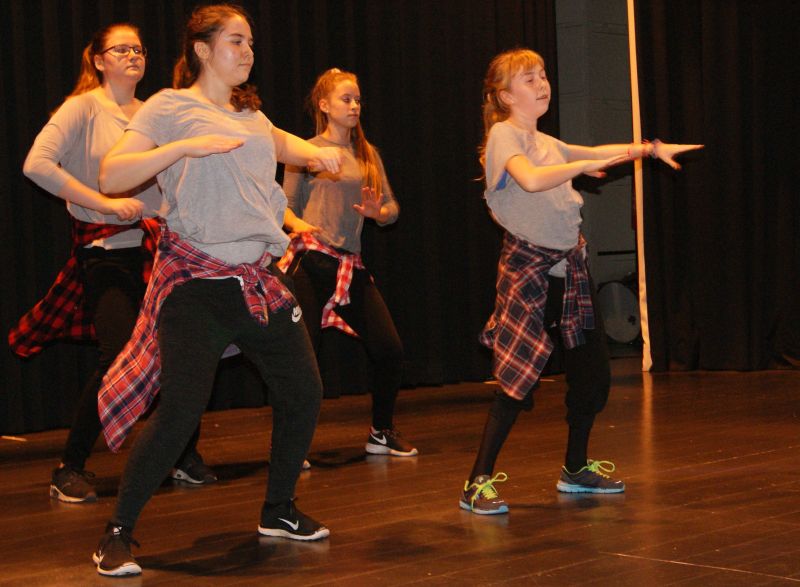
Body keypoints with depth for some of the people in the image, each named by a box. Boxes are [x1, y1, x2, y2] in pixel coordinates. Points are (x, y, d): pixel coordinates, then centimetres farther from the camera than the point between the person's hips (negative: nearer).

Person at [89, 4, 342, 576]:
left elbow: (279, 143, 39)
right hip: (196, 280, -7)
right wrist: (185, 146, -24)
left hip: (257, 279, 7)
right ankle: (118, 534, -2)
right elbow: (111, 176, -14)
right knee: (181, 410, -16)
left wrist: (316, 153, 17)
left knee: (304, 393, 5)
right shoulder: (170, 108, -4)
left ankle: (279, 511, 25)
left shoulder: (251, 114, 16)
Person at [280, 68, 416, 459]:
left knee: (389, 349, 1)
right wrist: (297, 224, -19)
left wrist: (378, 212, -8)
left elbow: (393, 209, 15)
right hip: (311, 261, -5)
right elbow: (286, 205, 2)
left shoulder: (368, 154, 17)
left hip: (350, 264, 5)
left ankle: (381, 433, 20)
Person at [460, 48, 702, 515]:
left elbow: (599, 155, 29)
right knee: (519, 379, -13)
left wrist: (650, 148, 23)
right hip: (528, 267, -8)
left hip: (569, 265, 8)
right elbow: (531, 180, -27)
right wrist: (586, 164, -24)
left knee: (593, 372, 10)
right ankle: (479, 483, -7)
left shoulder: (547, 142, 15)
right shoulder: (504, 135, -9)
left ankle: (577, 469, 27)